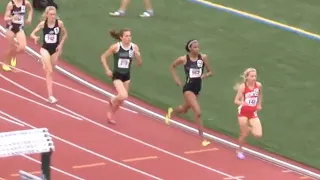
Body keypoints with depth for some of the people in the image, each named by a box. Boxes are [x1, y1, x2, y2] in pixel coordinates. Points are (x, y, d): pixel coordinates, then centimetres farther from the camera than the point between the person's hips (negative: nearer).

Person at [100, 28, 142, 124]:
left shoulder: (134, 47, -6)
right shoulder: (115, 47, -15)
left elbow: (139, 64, -2)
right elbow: (103, 57, -3)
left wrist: (137, 55, -21)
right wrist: (107, 70, -10)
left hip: (126, 76, 5)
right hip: (117, 75, -5)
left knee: (121, 100, 14)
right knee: (123, 96, -24)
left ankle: (110, 115, 38)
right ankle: (112, 101, 9)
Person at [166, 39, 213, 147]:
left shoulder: (203, 57, -6)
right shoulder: (184, 59, -12)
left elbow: (210, 72, 3)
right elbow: (172, 67, 6)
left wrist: (205, 75, -18)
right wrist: (176, 79, -3)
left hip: (197, 88, 5)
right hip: (188, 88, -5)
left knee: (185, 109, 27)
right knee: (197, 112, -18)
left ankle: (171, 112, 62)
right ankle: (202, 138, -12)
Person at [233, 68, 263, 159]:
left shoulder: (258, 85, -7)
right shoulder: (242, 86, -19)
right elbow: (236, 100, -20)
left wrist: (259, 104, 11)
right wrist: (242, 103, -40)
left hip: (253, 113, 3)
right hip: (243, 112, -3)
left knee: (258, 134, -9)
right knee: (244, 134, 3)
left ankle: (248, 128, 24)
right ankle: (239, 150, 30)